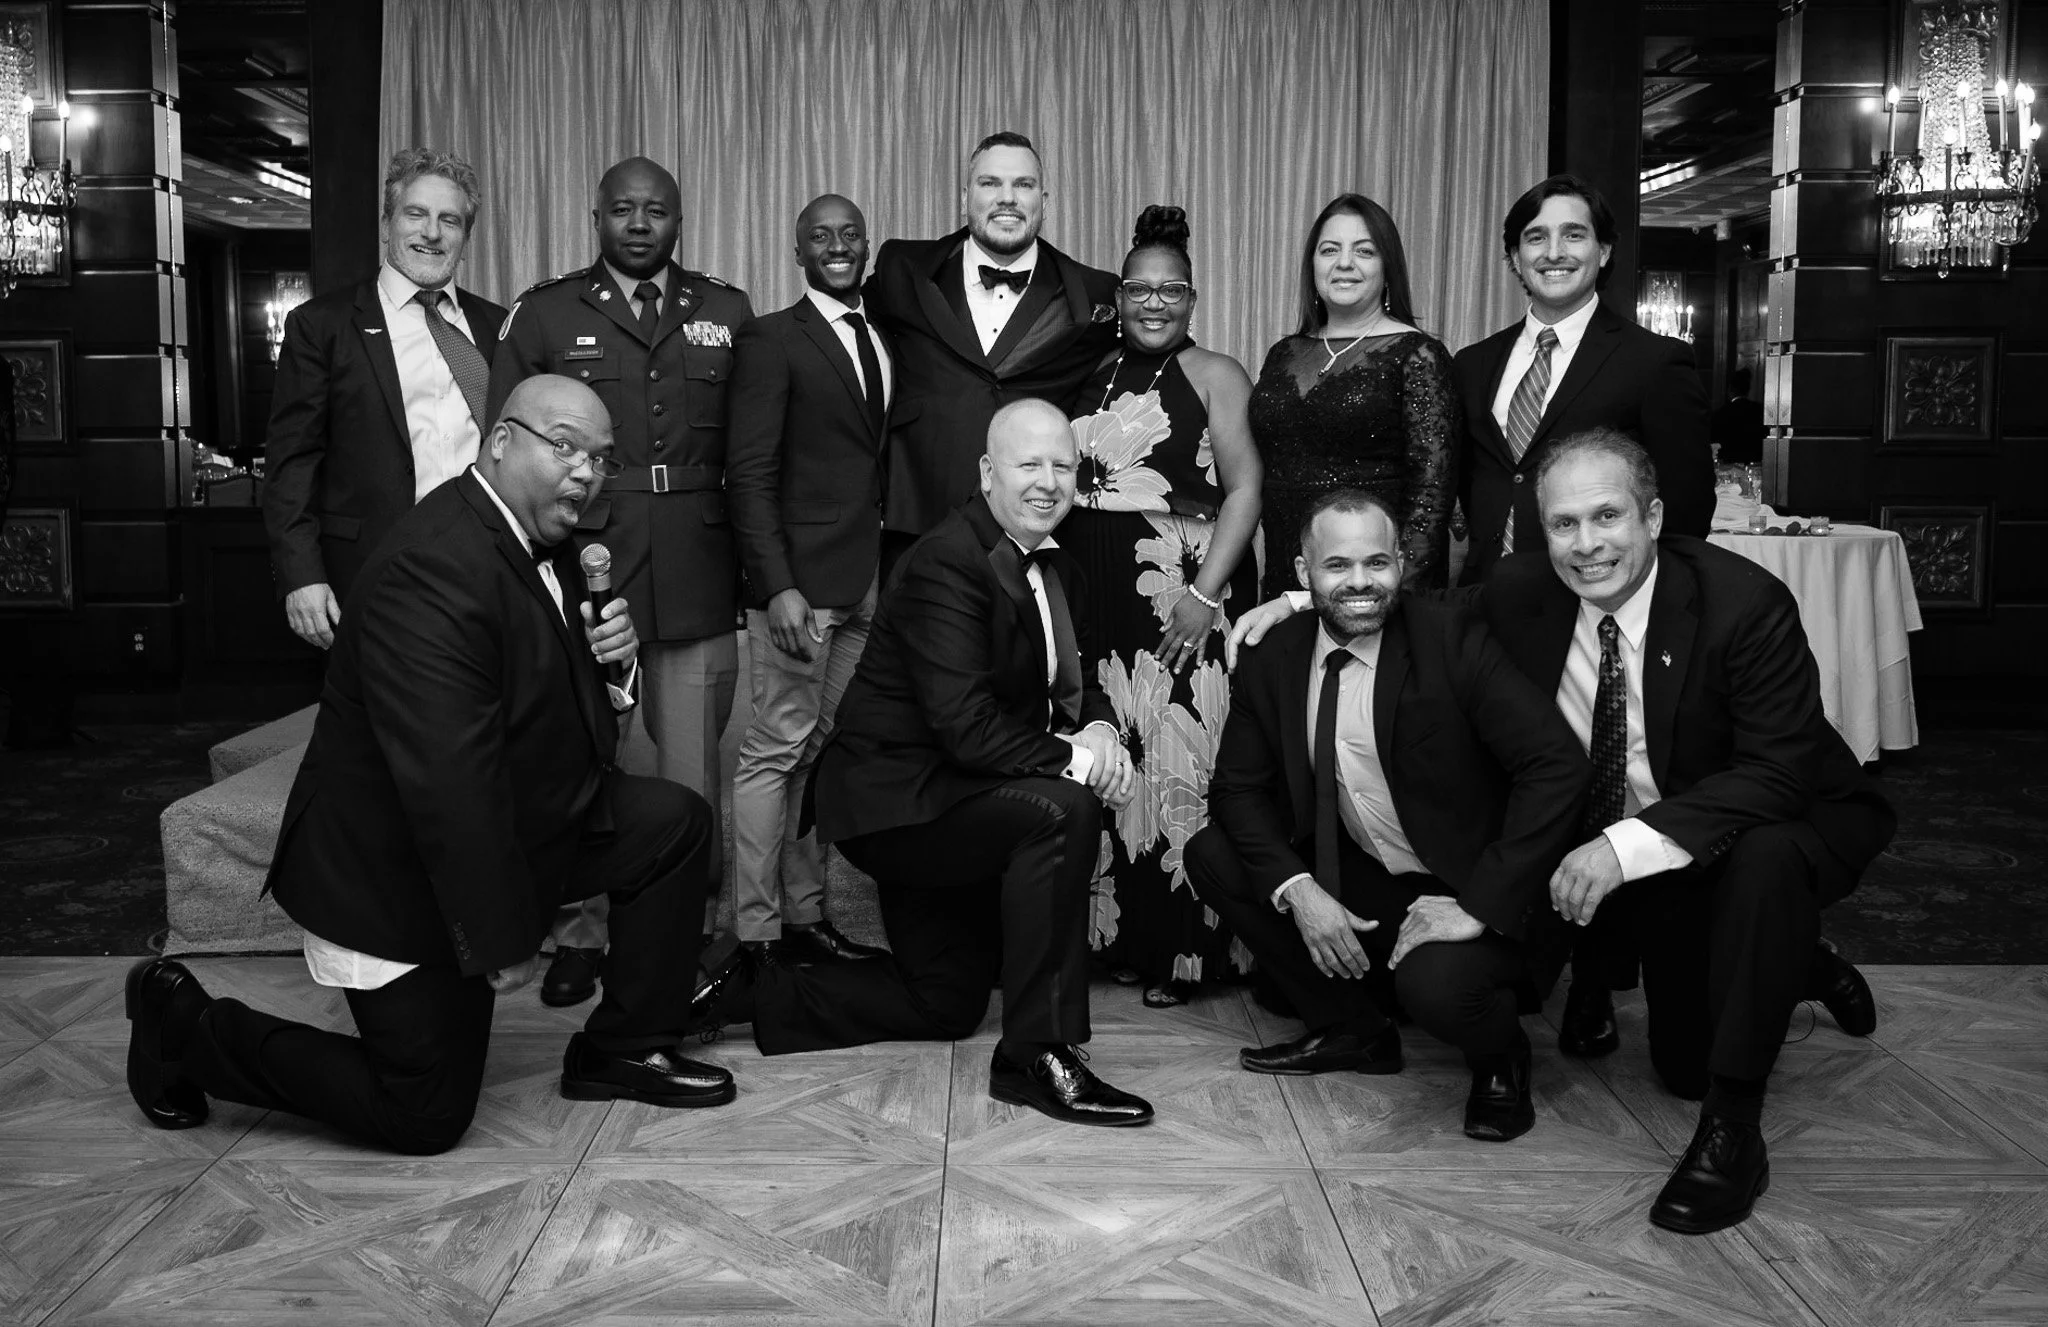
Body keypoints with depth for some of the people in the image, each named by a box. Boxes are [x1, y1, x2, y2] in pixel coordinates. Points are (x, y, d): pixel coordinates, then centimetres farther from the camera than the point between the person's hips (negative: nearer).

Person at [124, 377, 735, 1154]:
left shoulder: (539, 543, 0)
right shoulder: (433, 568, -30)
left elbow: (555, 694, 15)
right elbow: (450, 785, -32)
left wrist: (613, 656, -9)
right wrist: (501, 941, -25)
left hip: (514, 823, 9)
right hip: (398, 878, -9)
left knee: (678, 823, 3)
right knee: (426, 1117, 2)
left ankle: (624, 1052, 14)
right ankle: (184, 1025, 18)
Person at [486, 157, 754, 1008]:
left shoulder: (726, 313, 12)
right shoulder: (542, 315, 8)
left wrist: (756, 565, 4)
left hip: (698, 583, 1)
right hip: (584, 576, -1)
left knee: (692, 776, 4)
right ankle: (583, 932, 20)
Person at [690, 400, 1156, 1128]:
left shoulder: (1055, 565, 5)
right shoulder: (946, 564, -23)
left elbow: (1076, 681, 12)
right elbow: (965, 727, -30)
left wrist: (1097, 728, -10)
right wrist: (1071, 758, -26)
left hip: (945, 798, 10)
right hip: (894, 794, -10)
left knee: (947, 1004, 17)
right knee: (1062, 810, -33)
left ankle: (749, 992, 25)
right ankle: (1038, 1056, -23)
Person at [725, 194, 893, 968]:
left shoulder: (882, 345, 17)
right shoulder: (771, 339, -1)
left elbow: (878, 461, 14)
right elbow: (749, 474, -8)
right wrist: (778, 586, -17)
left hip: (869, 583, 6)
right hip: (802, 582, -6)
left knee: (825, 750, 10)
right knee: (777, 748, -5)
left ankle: (805, 918, 18)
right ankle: (756, 934, 2)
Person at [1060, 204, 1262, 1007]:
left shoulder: (1215, 376, 2)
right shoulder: (1092, 377, 15)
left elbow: (1245, 490, -7)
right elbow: (1058, 485, 18)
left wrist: (1207, 594, -17)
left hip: (1184, 603, -4)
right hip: (1096, 601, 4)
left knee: (1179, 765, -4)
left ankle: (1185, 948, 7)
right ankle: (1122, 938, 19)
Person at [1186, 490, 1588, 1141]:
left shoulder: (1453, 639, -17)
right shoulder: (1272, 662, -2)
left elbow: (1559, 766, -23)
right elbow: (1238, 788, 2)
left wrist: (1479, 906, -27)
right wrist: (1296, 890, -15)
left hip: (1472, 892, -5)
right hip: (1351, 885, 6)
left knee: (1436, 982, -34)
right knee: (1211, 854, -7)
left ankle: (1500, 1059, 7)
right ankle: (1354, 1030, 9)